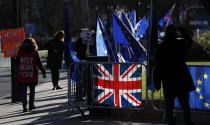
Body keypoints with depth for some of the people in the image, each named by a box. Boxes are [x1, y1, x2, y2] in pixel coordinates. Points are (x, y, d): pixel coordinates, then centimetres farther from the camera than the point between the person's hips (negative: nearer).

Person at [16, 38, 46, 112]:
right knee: (32, 91, 14)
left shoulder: (20, 51, 4)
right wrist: (43, 72, 9)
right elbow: (39, 64, -1)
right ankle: (31, 105, 18)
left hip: (22, 76, 1)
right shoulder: (34, 52, -4)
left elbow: (17, 62, 11)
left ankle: (24, 106, -3)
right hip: (32, 76, -1)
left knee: (23, 92, 5)